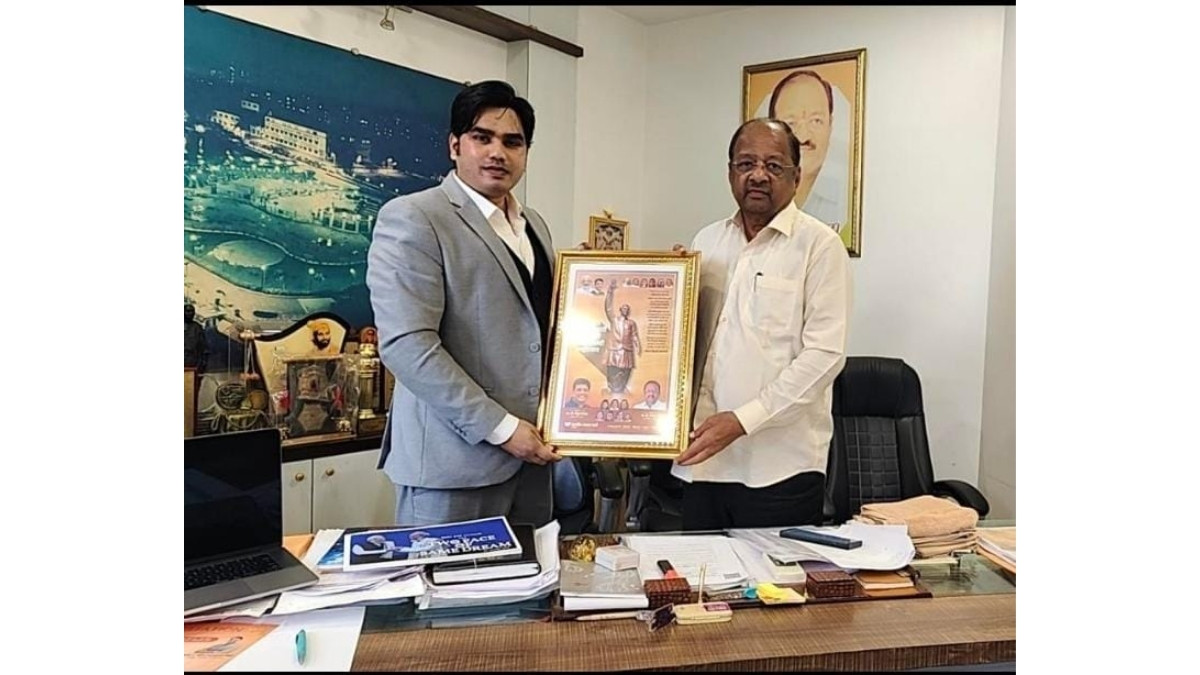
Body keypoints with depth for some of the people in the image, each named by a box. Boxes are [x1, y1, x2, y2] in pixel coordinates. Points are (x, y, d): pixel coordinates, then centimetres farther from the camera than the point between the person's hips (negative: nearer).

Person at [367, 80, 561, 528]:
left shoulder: (533, 226, 15)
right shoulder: (412, 219, -8)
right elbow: (406, 345, -18)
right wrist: (499, 427, -17)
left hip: (530, 451, 7)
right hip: (456, 458, -7)